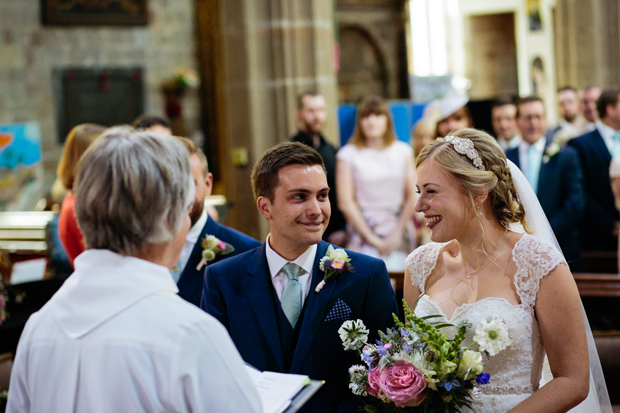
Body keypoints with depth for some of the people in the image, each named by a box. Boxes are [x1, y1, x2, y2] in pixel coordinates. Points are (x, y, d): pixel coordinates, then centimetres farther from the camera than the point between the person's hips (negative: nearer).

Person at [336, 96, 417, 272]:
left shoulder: (403, 151, 10)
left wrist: (397, 233, -4)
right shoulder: (349, 154, 2)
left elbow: (412, 196, 8)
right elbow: (345, 202, -3)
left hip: (399, 235, 2)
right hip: (363, 233, -2)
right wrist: (372, 239, -6)